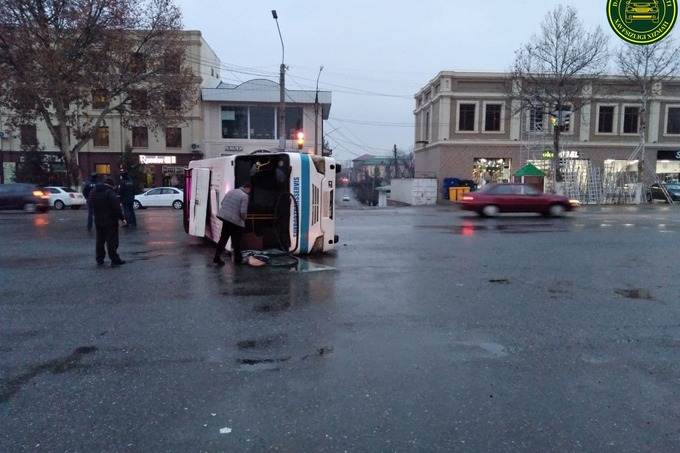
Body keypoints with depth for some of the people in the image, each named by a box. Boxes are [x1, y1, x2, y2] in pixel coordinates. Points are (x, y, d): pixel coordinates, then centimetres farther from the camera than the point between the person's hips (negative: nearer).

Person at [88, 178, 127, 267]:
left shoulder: (93, 192, 8)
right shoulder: (110, 193, -17)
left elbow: (89, 203, 21)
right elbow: (116, 207, -20)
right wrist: (122, 218, -13)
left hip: (98, 221, 7)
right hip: (110, 221, -7)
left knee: (100, 241, 15)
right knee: (112, 241, -3)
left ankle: (99, 260, 20)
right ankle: (114, 260, -1)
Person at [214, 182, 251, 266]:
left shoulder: (231, 191, 10)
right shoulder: (244, 196, -12)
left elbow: (222, 203, 15)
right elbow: (243, 211, -18)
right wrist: (244, 218, 2)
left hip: (225, 217, 7)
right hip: (235, 221, -7)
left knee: (223, 239, 14)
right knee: (236, 242, 7)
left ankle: (217, 258, 15)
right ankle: (237, 259, 18)